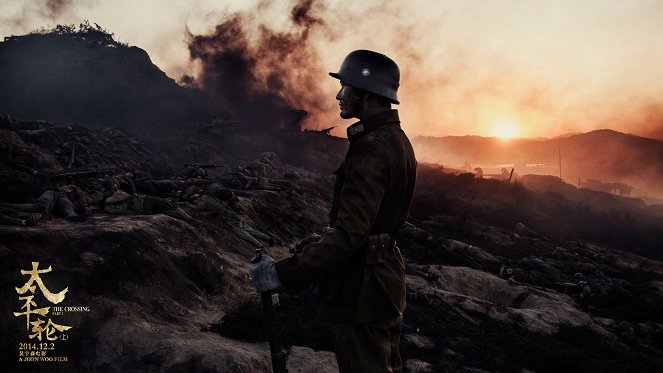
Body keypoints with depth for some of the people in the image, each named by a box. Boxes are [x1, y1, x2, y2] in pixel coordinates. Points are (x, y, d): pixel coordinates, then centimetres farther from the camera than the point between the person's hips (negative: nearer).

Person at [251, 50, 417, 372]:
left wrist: (284, 273, -28)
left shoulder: (370, 150, -24)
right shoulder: (396, 140, 8)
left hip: (360, 289, -10)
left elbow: (349, 233, -30)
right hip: (384, 276, 10)